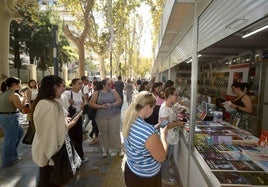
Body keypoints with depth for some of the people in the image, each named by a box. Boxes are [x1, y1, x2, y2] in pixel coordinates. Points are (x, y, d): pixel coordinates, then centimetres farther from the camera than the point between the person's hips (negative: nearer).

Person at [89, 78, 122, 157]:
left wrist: (111, 105, -16)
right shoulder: (96, 93, 0)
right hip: (101, 117, 0)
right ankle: (105, 149, 26)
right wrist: (101, 106, -14)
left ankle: (114, 149, 18)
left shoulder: (113, 91, 3)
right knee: (104, 134, 8)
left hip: (114, 116, 1)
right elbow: (91, 104, -3)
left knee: (114, 132, 1)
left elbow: (119, 101, 0)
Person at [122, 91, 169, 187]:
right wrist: (163, 134, -11)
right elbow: (161, 157, -22)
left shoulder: (129, 121, -9)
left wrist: (157, 132, 2)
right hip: (145, 177, -7)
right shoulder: (148, 131, -36)